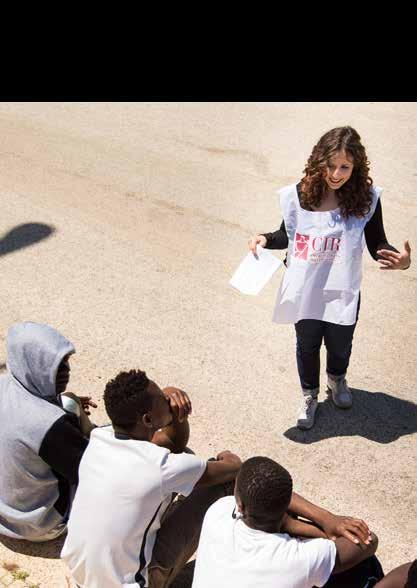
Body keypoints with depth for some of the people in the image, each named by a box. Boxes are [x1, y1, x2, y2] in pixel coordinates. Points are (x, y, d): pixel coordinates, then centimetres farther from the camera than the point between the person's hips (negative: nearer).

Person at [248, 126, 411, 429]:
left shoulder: (365, 199, -17)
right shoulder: (298, 195, -15)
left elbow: (377, 245, -10)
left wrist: (400, 260, -30)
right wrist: (265, 239, -17)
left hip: (343, 294, 0)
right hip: (305, 293, 0)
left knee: (340, 346, 25)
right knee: (307, 347, 22)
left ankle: (337, 379, 61)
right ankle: (310, 395, 50)